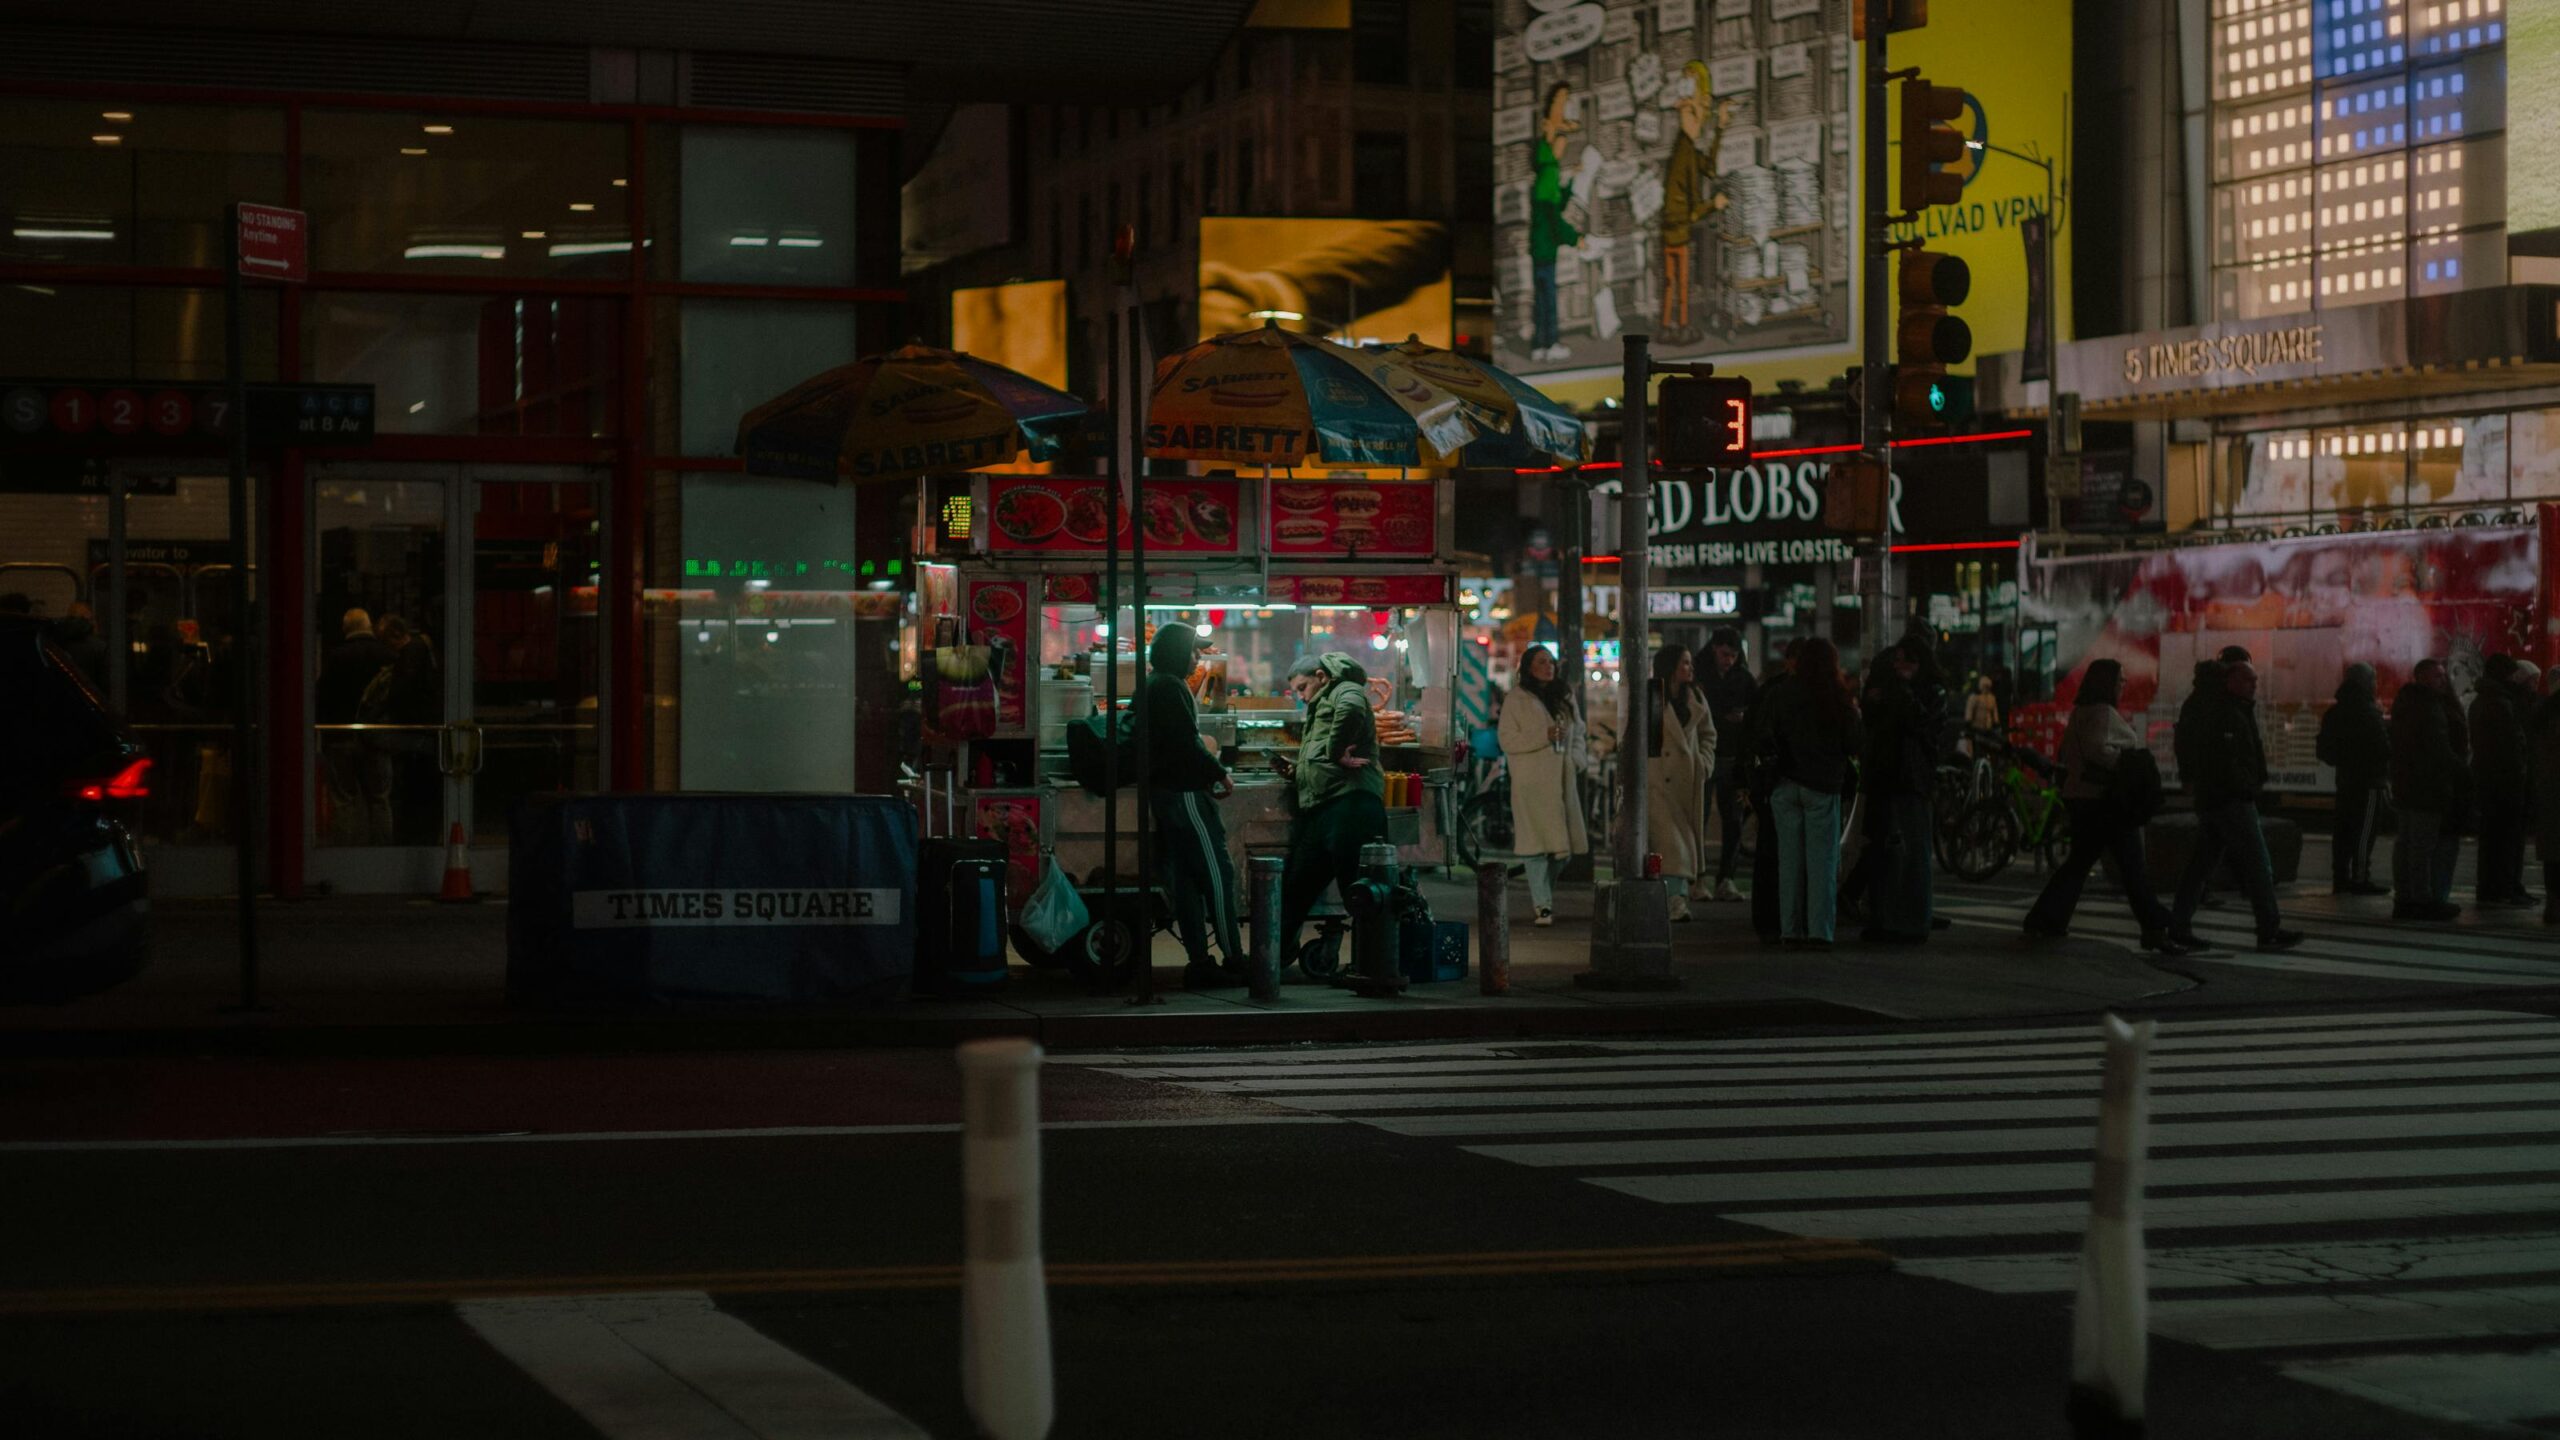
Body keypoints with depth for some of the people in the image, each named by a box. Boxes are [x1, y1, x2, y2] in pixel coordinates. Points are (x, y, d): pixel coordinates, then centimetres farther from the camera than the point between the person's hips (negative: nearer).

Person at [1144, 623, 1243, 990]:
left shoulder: (1152, 687, 19)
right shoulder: (1170, 687, -13)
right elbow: (1187, 743, -19)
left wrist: (1208, 772, 14)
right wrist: (1218, 773, -8)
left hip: (1162, 791, 10)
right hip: (1185, 793, -10)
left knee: (1184, 878, 8)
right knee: (1217, 873, -8)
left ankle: (1199, 963, 9)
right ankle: (1232, 960, -9)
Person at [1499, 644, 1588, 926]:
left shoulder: (1564, 696, 17)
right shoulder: (1516, 700, -1)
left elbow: (1576, 729, 28)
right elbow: (1508, 740, -8)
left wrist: (1574, 755, 9)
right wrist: (1544, 736, -16)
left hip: (1561, 777, 6)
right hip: (1531, 779, -6)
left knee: (1563, 843, 3)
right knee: (1536, 840, -10)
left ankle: (1543, 891, 24)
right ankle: (1543, 905, -10)